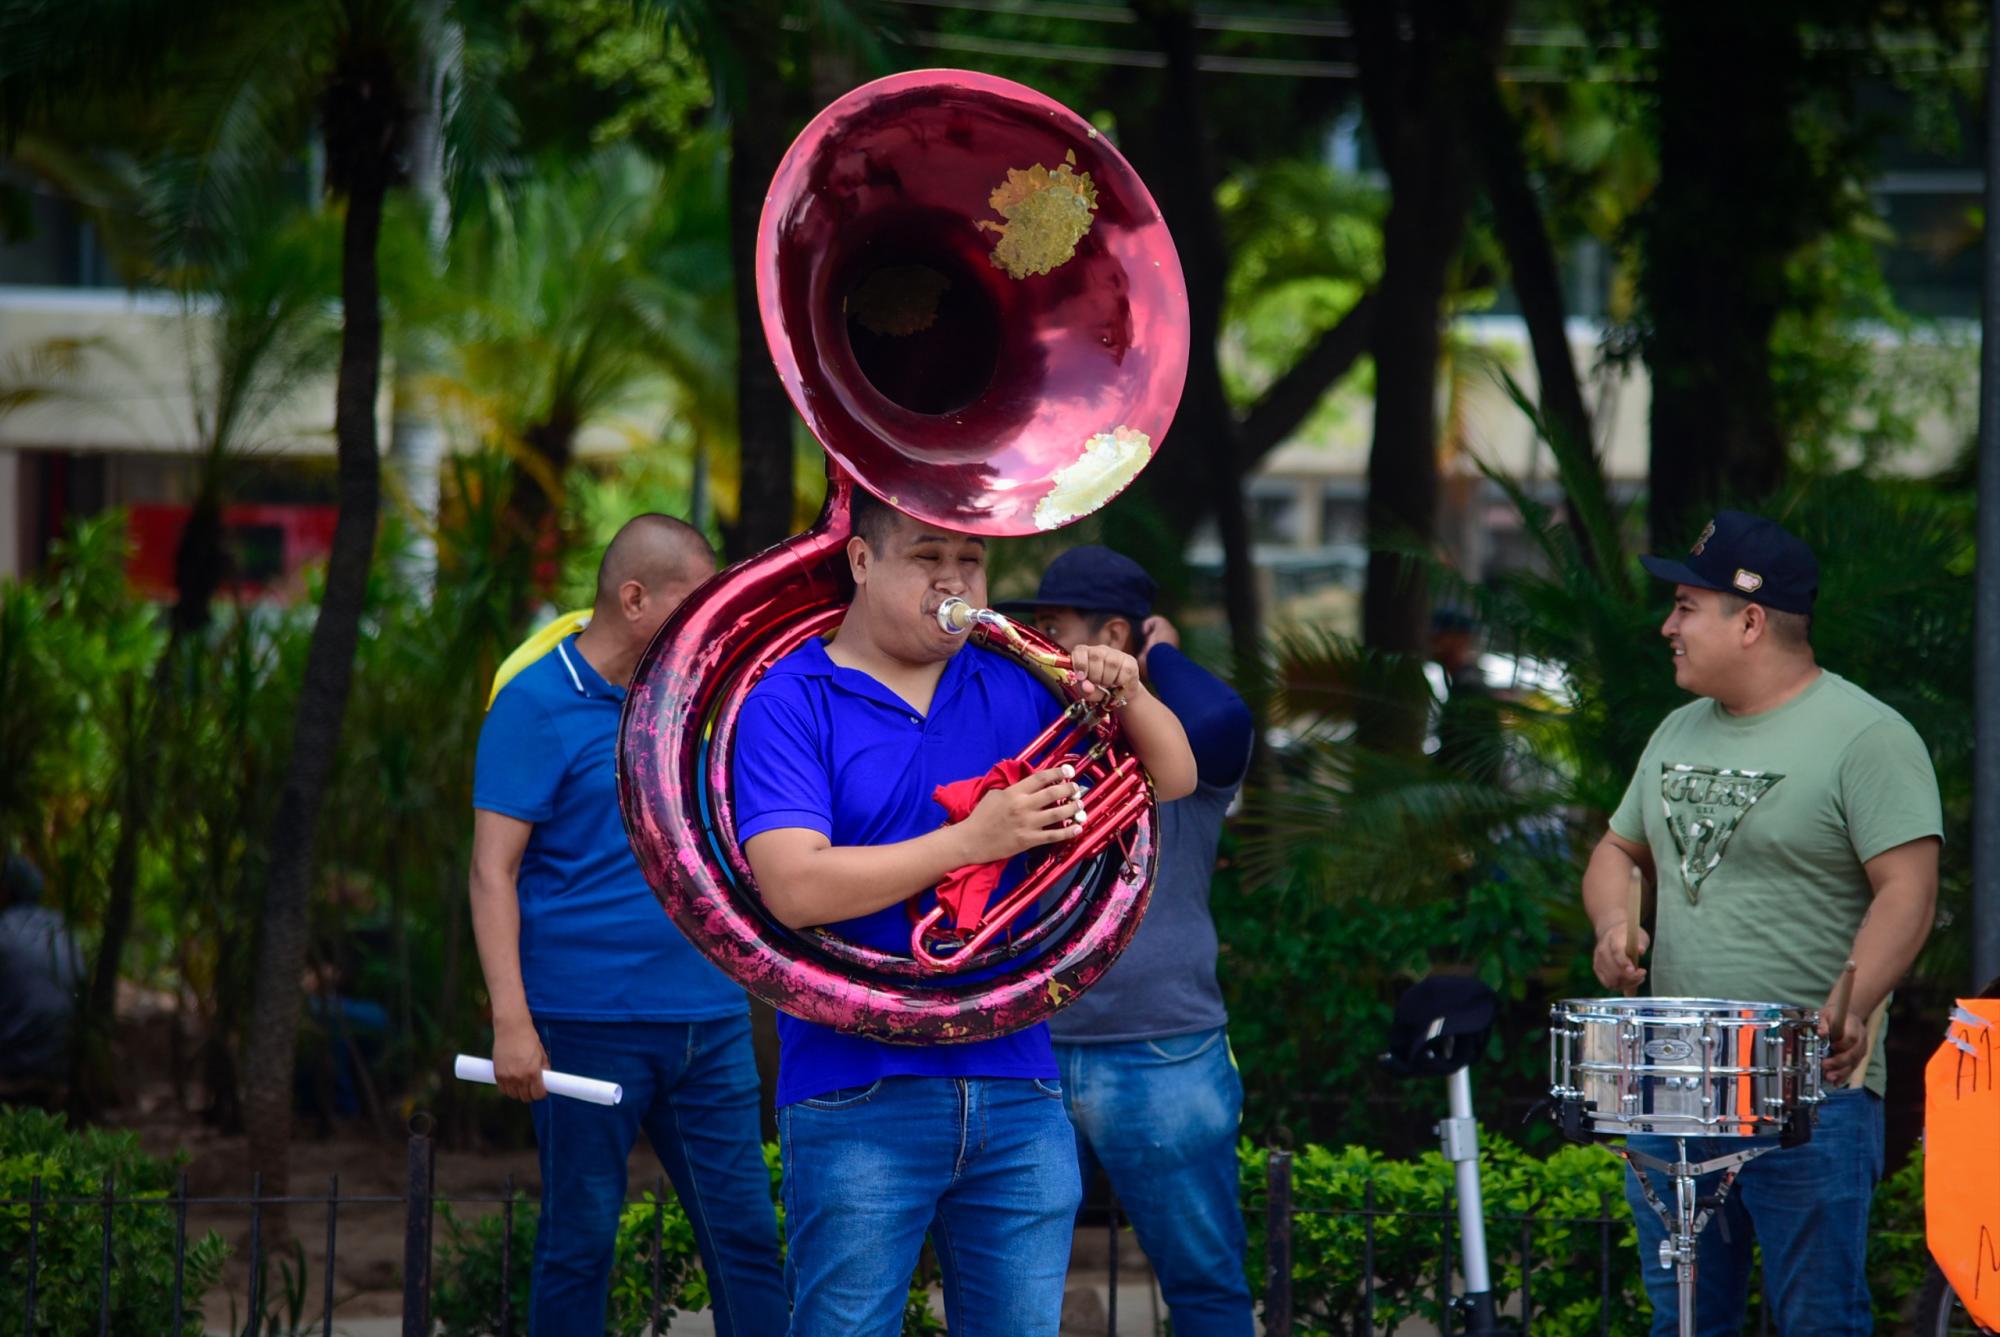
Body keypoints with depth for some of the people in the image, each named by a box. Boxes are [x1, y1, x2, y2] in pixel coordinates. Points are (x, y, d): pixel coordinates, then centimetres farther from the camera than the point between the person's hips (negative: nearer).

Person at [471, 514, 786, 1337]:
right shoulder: (537, 706, -5)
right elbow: (494, 873, -10)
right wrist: (511, 1023, -17)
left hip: (709, 1021, 6)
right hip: (588, 1024, -6)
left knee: (746, 1237, 2)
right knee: (579, 1244, 2)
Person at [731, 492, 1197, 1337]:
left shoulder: (1012, 689, 11)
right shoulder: (790, 703, -3)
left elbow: (1173, 778, 15)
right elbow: (794, 887, -17)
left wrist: (1128, 700, -7)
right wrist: (971, 840, -18)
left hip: (1015, 1087, 4)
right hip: (861, 1099, -4)